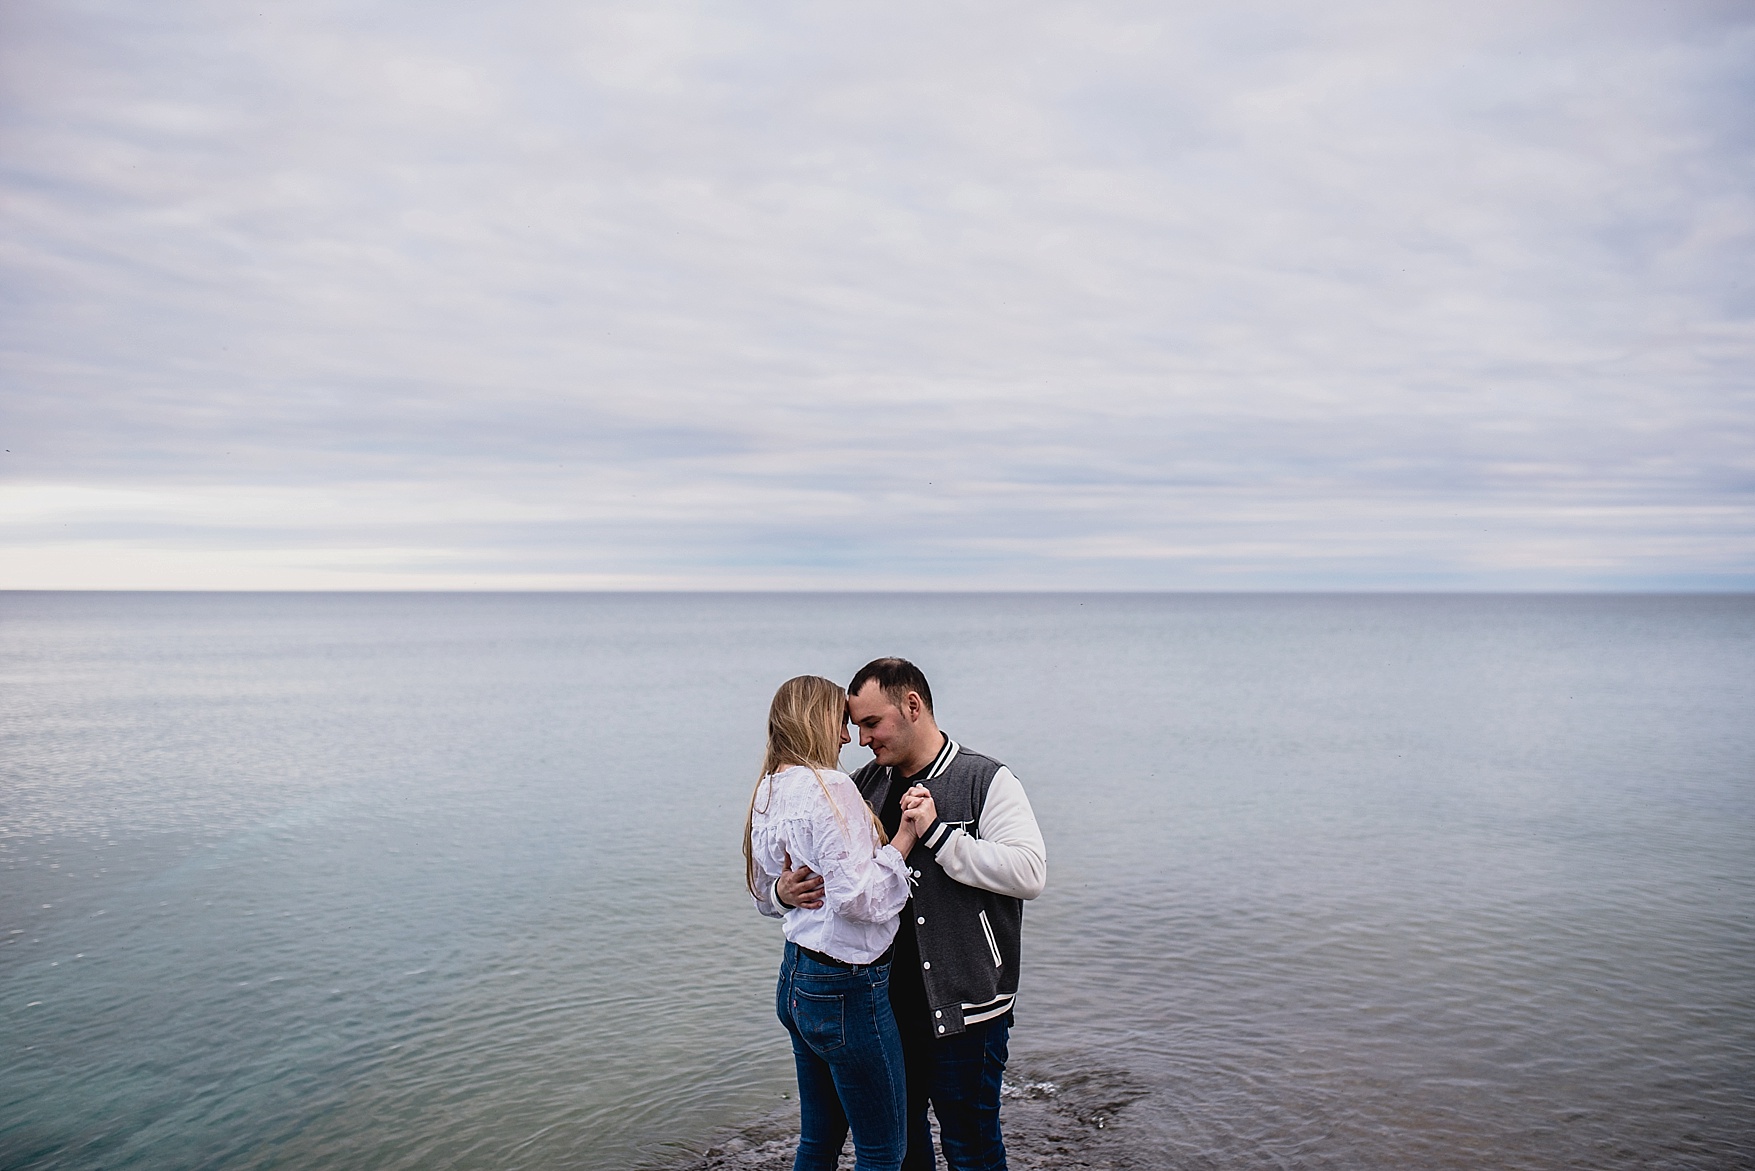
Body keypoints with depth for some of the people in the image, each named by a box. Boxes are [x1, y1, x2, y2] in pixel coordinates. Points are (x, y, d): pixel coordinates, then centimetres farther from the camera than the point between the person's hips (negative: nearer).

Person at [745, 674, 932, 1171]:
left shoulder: (768, 792, 9)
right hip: (846, 989, -9)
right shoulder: (829, 787, -19)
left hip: (796, 979, 9)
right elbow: (858, 897, -25)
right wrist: (904, 837, -17)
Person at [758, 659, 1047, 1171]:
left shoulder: (986, 781, -9)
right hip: (887, 1000, 5)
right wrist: (784, 891, -14)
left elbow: (1030, 871, -21)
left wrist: (937, 833, -25)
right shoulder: (865, 785, 5)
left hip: (962, 1008, -5)